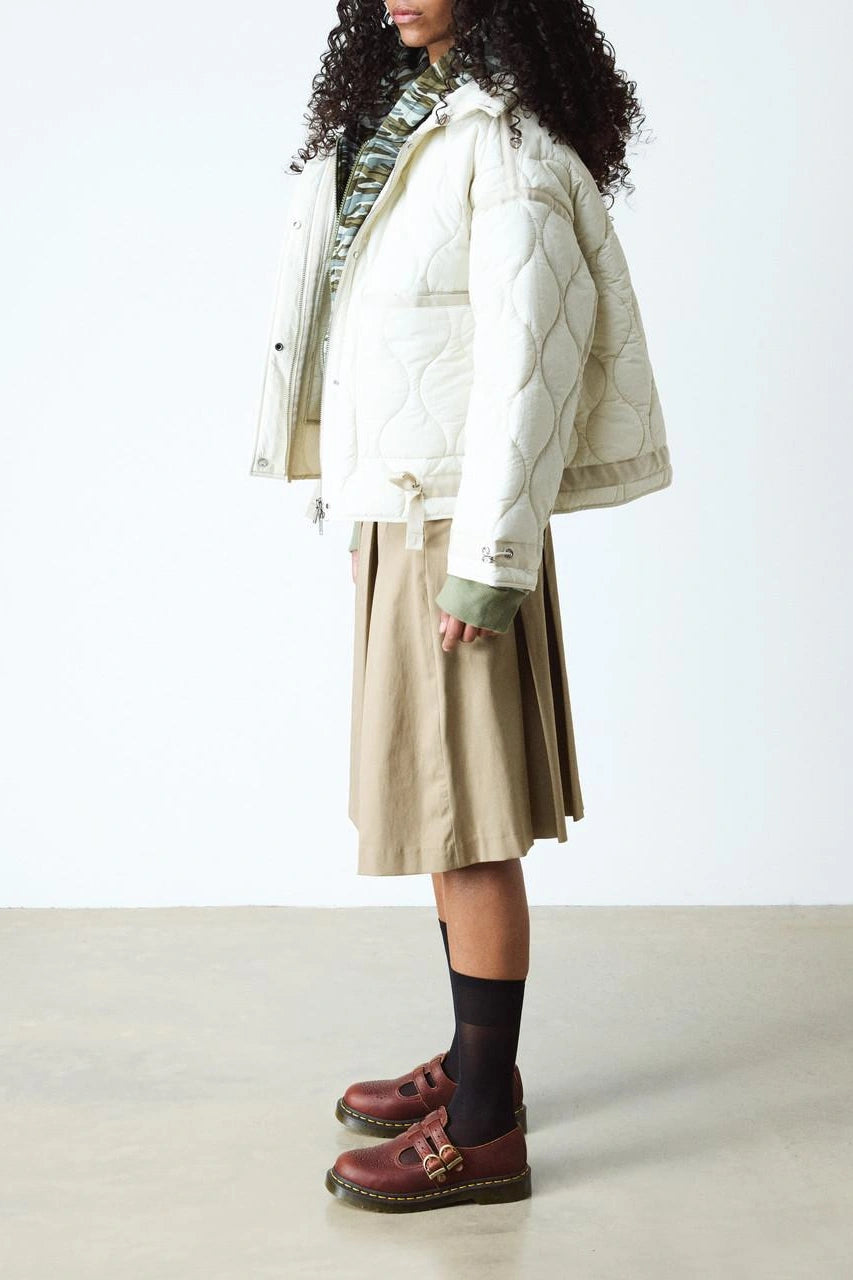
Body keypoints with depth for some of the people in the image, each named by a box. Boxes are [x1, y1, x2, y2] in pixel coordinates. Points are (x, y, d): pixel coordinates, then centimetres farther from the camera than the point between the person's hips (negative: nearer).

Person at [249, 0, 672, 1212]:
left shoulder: (507, 136, -11)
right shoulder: (394, 124, 16)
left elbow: (526, 357, -17)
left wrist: (489, 559, -19)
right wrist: (376, 523, 14)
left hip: (455, 527, -9)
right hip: (394, 517, 9)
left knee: (463, 822, -5)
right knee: (431, 802, 14)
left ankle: (482, 1131, 6)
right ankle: (476, 1060, 27)